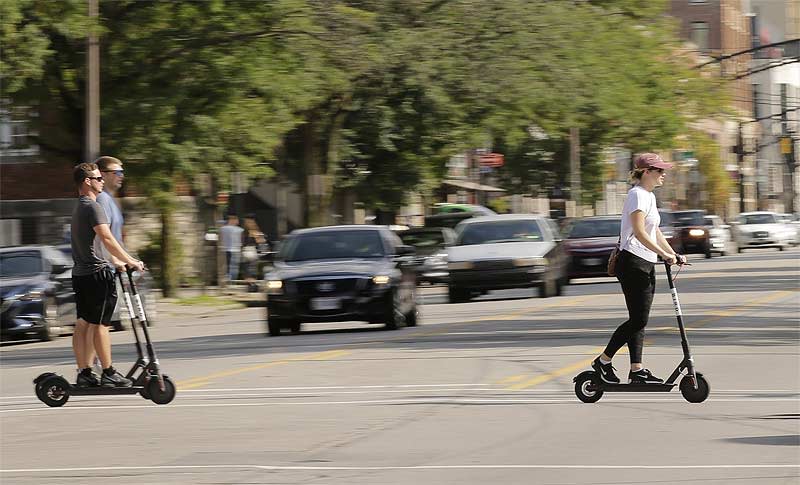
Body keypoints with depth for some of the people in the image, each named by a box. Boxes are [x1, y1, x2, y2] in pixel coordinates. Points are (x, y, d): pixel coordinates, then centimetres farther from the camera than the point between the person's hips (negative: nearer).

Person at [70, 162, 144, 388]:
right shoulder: (93, 207, -13)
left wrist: (118, 261, 26)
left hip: (80, 273, 10)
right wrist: (131, 261, -18)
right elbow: (107, 239, -21)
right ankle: (109, 373, -4)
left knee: (83, 325, 9)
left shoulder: (79, 208, 18)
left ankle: (84, 373, 10)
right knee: (100, 324, -6)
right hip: (96, 273, -10)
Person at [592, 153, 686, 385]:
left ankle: (636, 370, 7)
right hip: (633, 263, -10)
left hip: (646, 265, 10)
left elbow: (655, 232, 22)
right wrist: (664, 254, -24)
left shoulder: (649, 196, 18)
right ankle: (603, 361, 0)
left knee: (640, 320, 7)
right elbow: (639, 232, -22)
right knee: (637, 319, -8)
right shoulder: (637, 194, -13)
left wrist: (674, 255, 14)